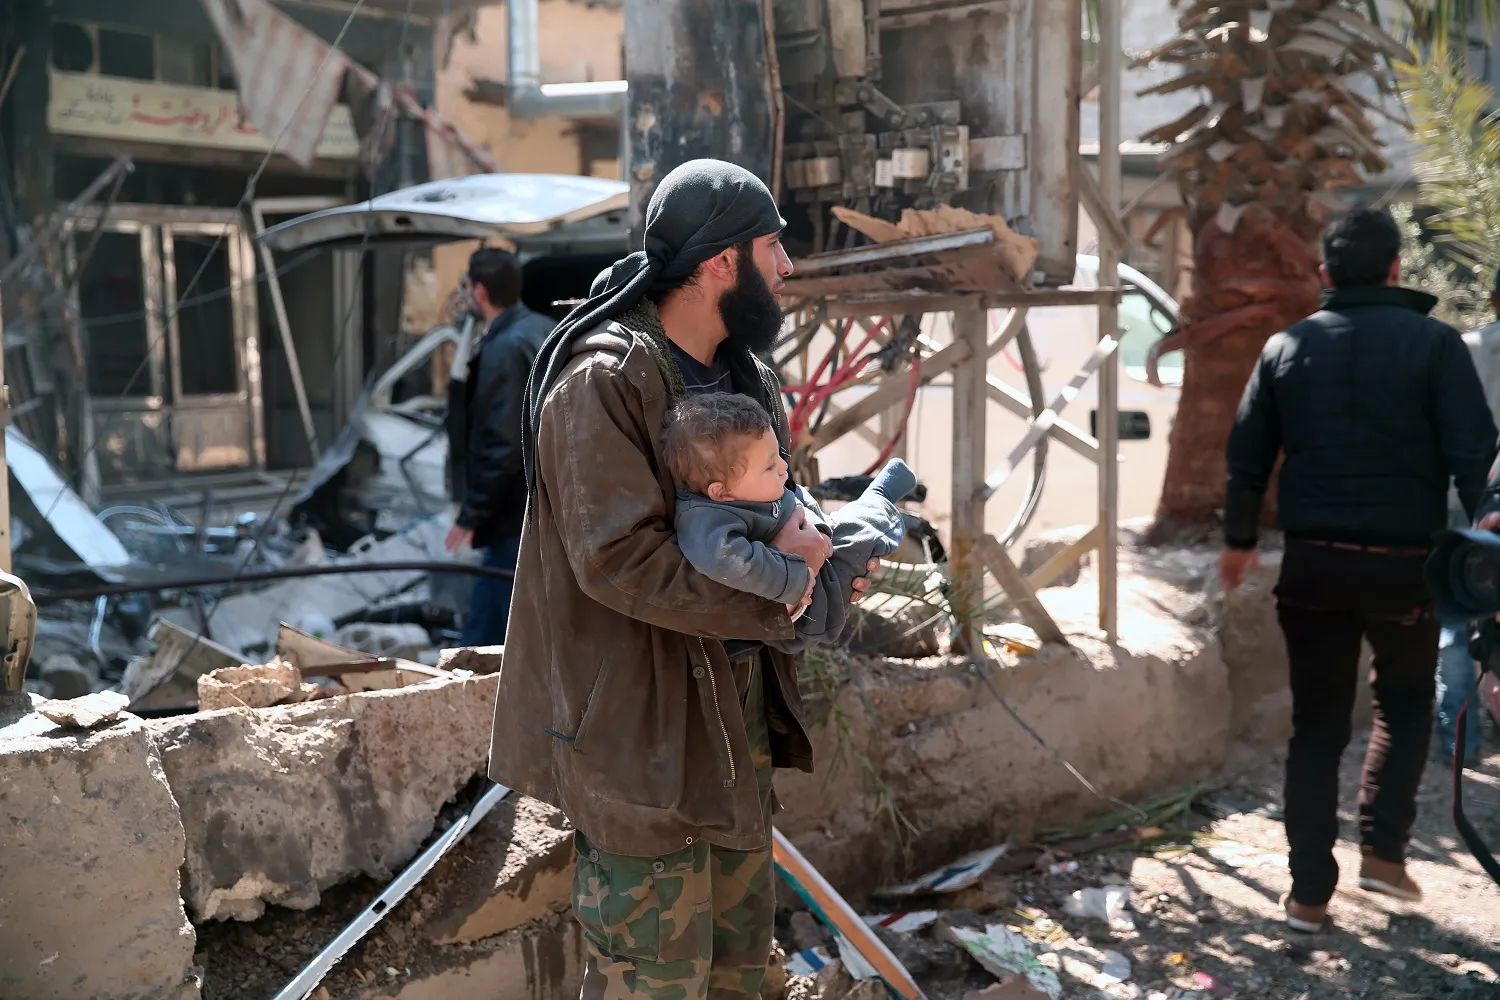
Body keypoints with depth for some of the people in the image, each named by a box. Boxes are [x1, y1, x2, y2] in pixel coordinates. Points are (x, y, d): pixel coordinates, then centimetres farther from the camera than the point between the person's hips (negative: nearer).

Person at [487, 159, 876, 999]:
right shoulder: (600, 382, -19)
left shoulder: (746, 375, 10)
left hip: (739, 701, 9)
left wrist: (821, 545, -1)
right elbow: (618, 561, -26)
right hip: (642, 717, -9)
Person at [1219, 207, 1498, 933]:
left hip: (1313, 564, 2)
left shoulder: (1287, 347, 5)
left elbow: (1247, 455, 8)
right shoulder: (1434, 344, -4)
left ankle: (1309, 891, 12)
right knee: (1404, 707, 22)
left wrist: (1239, 538, 19)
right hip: (1403, 563, -2)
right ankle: (1382, 850, 16)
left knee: (1317, 726, 10)